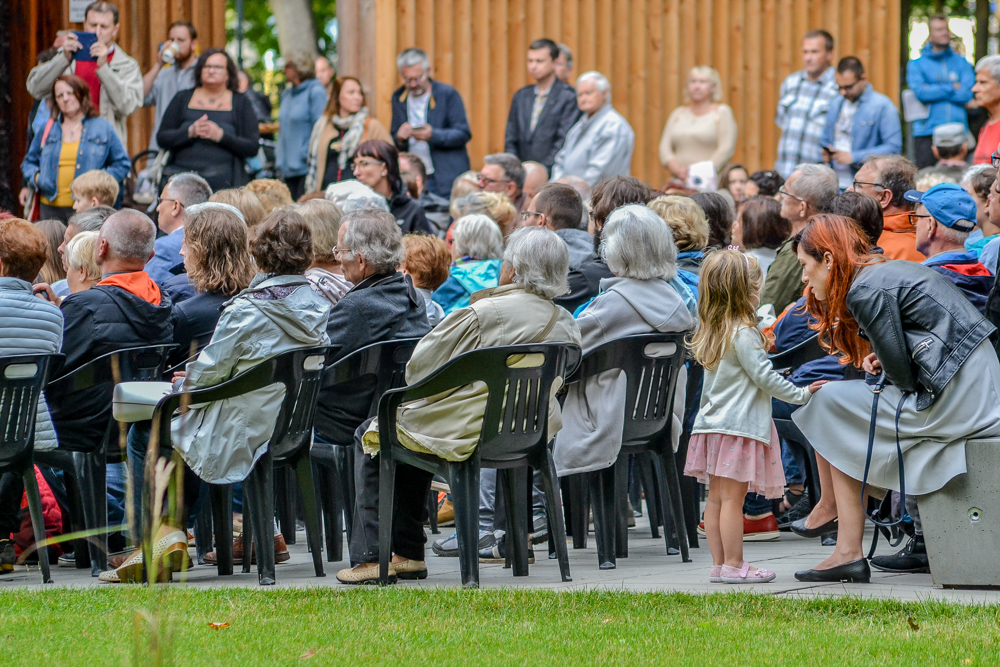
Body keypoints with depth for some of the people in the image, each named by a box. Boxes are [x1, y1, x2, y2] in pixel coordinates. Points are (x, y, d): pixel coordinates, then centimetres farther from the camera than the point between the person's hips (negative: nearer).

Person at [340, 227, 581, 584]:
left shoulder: (485, 314, -21)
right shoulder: (566, 325, 0)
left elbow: (419, 367, -13)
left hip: (466, 434, -8)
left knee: (372, 436, 16)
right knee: (411, 426, 31)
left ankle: (371, 556, 13)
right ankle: (408, 554, 30)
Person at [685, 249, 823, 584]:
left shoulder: (711, 332, 11)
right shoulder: (743, 334, -14)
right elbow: (765, 377, -14)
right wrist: (802, 394, -3)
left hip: (713, 424, 8)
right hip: (739, 425, -8)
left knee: (717, 498, 9)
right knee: (732, 498, -5)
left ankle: (719, 563, 12)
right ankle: (734, 565, -3)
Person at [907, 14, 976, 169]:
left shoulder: (961, 62, 13)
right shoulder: (916, 64, 9)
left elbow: (967, 94, -1)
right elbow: (920, 92, -9)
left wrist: (934, 91, -5)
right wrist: (952, 88, -2)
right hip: (926, 133, -1)